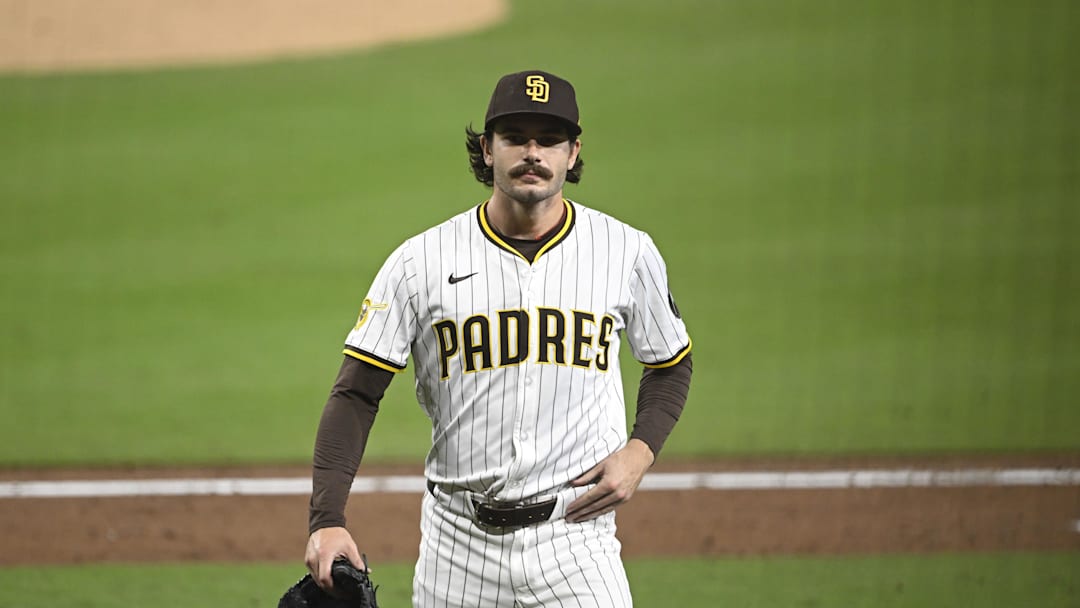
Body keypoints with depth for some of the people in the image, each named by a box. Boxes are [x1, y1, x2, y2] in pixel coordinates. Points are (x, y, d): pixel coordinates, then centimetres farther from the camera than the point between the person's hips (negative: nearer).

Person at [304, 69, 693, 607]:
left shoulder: (626, 251, 3)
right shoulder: (421, 261, -1)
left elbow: (672, 364, 18)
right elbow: (355, 395, -2)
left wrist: (640, 451, -2)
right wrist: (326, 520, -14)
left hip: (575, 537, 0)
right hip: (458, 544, 0)